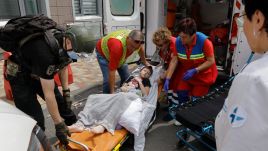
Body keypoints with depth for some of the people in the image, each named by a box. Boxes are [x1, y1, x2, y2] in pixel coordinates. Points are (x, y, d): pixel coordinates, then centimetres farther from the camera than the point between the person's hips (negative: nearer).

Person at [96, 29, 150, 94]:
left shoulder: (137, 40, -26)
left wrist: (145, 62, 12)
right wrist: (112, 92, -35)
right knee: (108, 79, -17)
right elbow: (112, 70, -39)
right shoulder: (117, 46, -45)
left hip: (120, 55, 6)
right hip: (103, 52, -6)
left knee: (126, 78, -1)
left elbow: (141, 49, 2)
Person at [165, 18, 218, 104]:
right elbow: (174, 61, -14)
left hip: (203, 75, -3)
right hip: (186, 72, 3)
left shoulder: (204, 41, -29)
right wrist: (168, 79, -19)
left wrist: (195, 71, -30)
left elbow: (211, 61, -21)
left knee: (197, 99, 3)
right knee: (181, 94, -1)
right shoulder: (178, 42, -19)